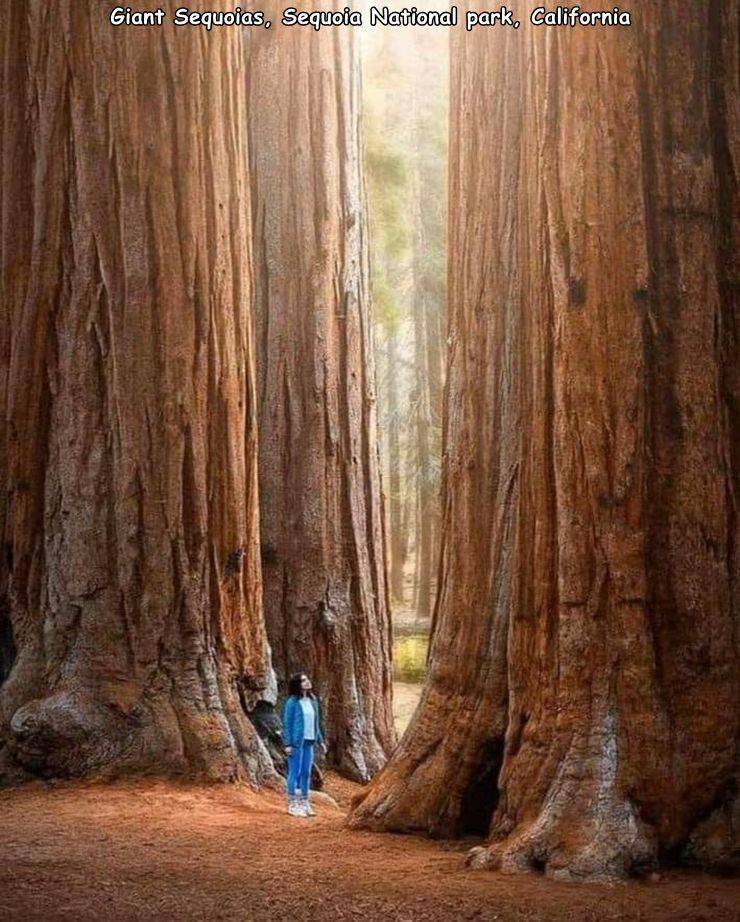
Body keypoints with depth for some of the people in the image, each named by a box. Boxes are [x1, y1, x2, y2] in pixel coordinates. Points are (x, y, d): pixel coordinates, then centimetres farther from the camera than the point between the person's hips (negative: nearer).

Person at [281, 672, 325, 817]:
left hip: (309, 742, 6)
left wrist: (320, 740, 11)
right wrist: (288, 744, -13)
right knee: (295, 772, -2)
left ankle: (305, 804, 17)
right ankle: (292, 805, 4)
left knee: (306, 773, 10)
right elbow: (287, 723, -8)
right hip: (296, 742, -6)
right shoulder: (292, 702, -8)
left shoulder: (312, 701, 11)